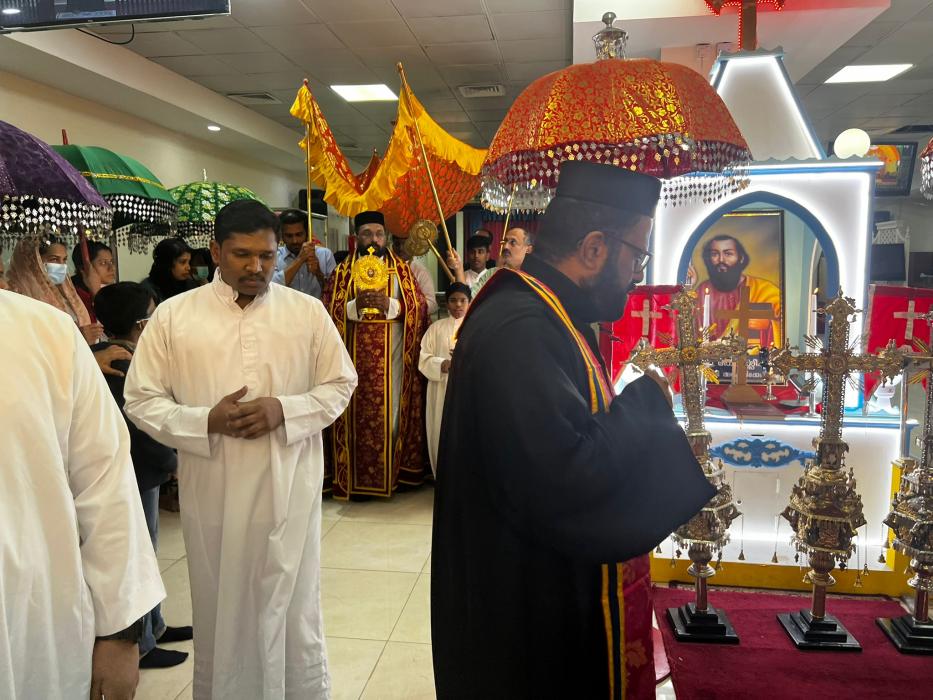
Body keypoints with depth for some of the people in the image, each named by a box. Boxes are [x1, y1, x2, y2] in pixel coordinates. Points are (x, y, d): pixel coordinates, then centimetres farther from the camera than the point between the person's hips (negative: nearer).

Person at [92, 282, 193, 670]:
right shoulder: (126, 368, -24)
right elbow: (141, 428, -24)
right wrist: (172, 461, -10)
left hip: (133, 471, 10)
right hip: (134, 474, -10)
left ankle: (154, 626, 36)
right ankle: (140, 645, 18)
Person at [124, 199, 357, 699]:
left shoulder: (307, 311, 1)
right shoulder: (173, 314, -1)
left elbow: (339, 384, 5)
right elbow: (140, 399, 2)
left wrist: (285, 410, -13)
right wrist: (206, 422, -16)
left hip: (289, 489, 0)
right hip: (212, 492, 0)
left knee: (293, 610, 12)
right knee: (219, 612, 15)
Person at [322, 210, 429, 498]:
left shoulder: (402, 270, 8)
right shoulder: (342, 273, 8)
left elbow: (420, 307, -1)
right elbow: (328, 312, 0)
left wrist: (391, 304, -17)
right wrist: (355, 306, -18)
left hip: (393, 358, 0)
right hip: (355, 359, 0)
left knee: (392, 412, 3)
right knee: (357, 416, 0)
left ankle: (394, 472, 14)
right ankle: (354, 477, 9)